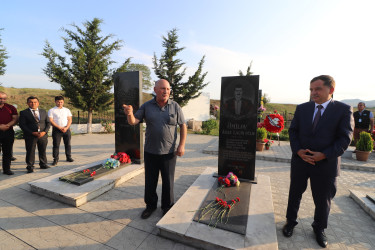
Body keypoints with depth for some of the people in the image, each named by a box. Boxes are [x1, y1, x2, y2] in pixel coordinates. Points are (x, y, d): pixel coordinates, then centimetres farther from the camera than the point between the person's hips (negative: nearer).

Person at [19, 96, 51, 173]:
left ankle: (43, 164, 24)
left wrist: (44, 132, -8)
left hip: (43, 135, 3)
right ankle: (30, 167, 14)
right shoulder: (23, 113, 3)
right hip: (30, 136, -2)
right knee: (30, 151, 2)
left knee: (43, 151, 11)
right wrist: (32, 133, -15)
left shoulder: (43, 111, 12)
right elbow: (22, 125, -5)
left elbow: (48, 123, 8)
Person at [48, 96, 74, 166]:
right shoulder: (51, 110, 4)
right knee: (56, 145, -1)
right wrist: (59, 128, -14)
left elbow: (70, 120, 6)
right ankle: (55, 159, 7)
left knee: (68, 144, 7)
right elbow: (51, 121, -4)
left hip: (66, 129, 3)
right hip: (56, 129, -2)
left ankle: (69, 157, 18)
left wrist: (66, 128, -10)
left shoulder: (67, 110, 12)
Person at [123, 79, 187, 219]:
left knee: (168, 181, 11)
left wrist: (182, 145, -7)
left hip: (169, 152, -1)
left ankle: (167, 206, 33)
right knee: (150, 181, 14)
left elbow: (183, 126, 1)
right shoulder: (147, 106, 1)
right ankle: (150, 205, 36)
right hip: (150, 151, 2)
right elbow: (133, 122, -5)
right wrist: (129, 114, -28)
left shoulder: (175, 106, -1)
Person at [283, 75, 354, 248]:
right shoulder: (302, 108, 1)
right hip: (300, 161, 2)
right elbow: (293, 131, 2)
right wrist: (298, 150, -13)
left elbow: (345, 138, -9)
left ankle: (319, 229, 41)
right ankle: (290, 221, 39)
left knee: (323, 200, 16)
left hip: (326, 164, -2)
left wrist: (324, 155, -20)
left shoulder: (343, 110, -6)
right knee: (295, 194, 16)